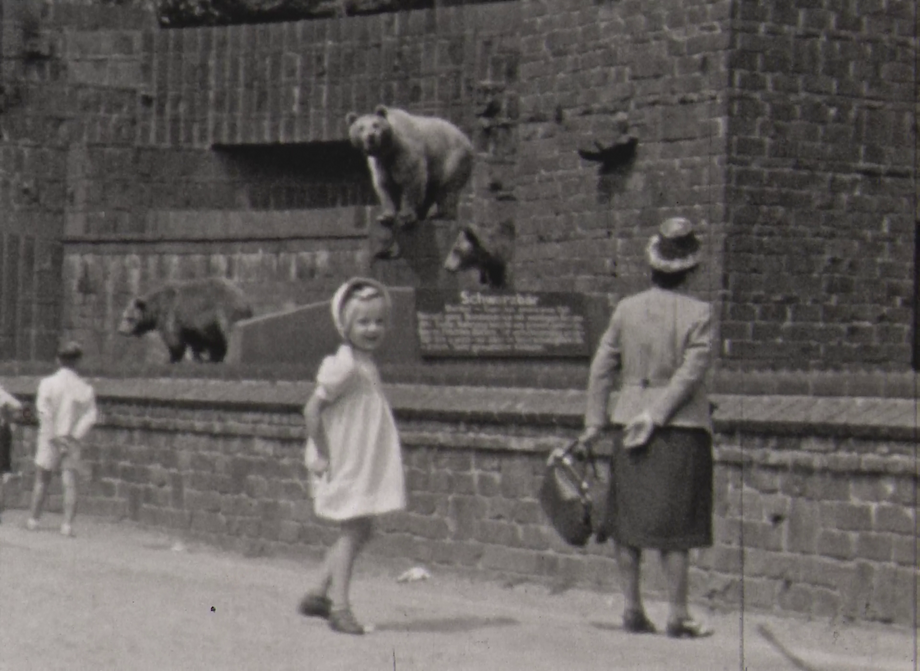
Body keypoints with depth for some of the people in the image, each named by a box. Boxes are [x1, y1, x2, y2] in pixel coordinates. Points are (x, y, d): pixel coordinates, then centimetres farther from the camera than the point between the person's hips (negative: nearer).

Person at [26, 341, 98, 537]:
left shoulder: (47, 383, -6)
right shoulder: (85, 388, 0)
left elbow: (44, 412, -14)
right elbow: (90, 417, -7)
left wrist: (56, 437, -13)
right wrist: (75, 436, -11)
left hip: (50, 440, -1)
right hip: (72, 441, 1)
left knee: (42, 480, 13)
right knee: (70, 483, 1)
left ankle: (33, 519, 19)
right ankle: (68, 524, -8)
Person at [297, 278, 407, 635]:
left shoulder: (366, 365, 10)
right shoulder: (344, 367, -19)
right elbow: (312, 408, -22)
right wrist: (321, 455, -20)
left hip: (366, 467, 9)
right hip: (345, 467, -9)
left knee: (360, 531, 14)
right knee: (352, 531, -7)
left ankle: (319, 593, 22)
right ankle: (339, 607, -2)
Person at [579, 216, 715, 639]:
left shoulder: (626, 310, 2)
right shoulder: (697, 314, -7)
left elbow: (602, 367, 3)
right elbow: (690, 373, -14)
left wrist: (595, 421, 8)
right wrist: (656, 415, -11)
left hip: (630, 424, 3)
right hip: (682, 430, -3)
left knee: (628, 521, 11)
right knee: (676, 526, 1)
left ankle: (633, 609, 13)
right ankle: (678, 616, 3)